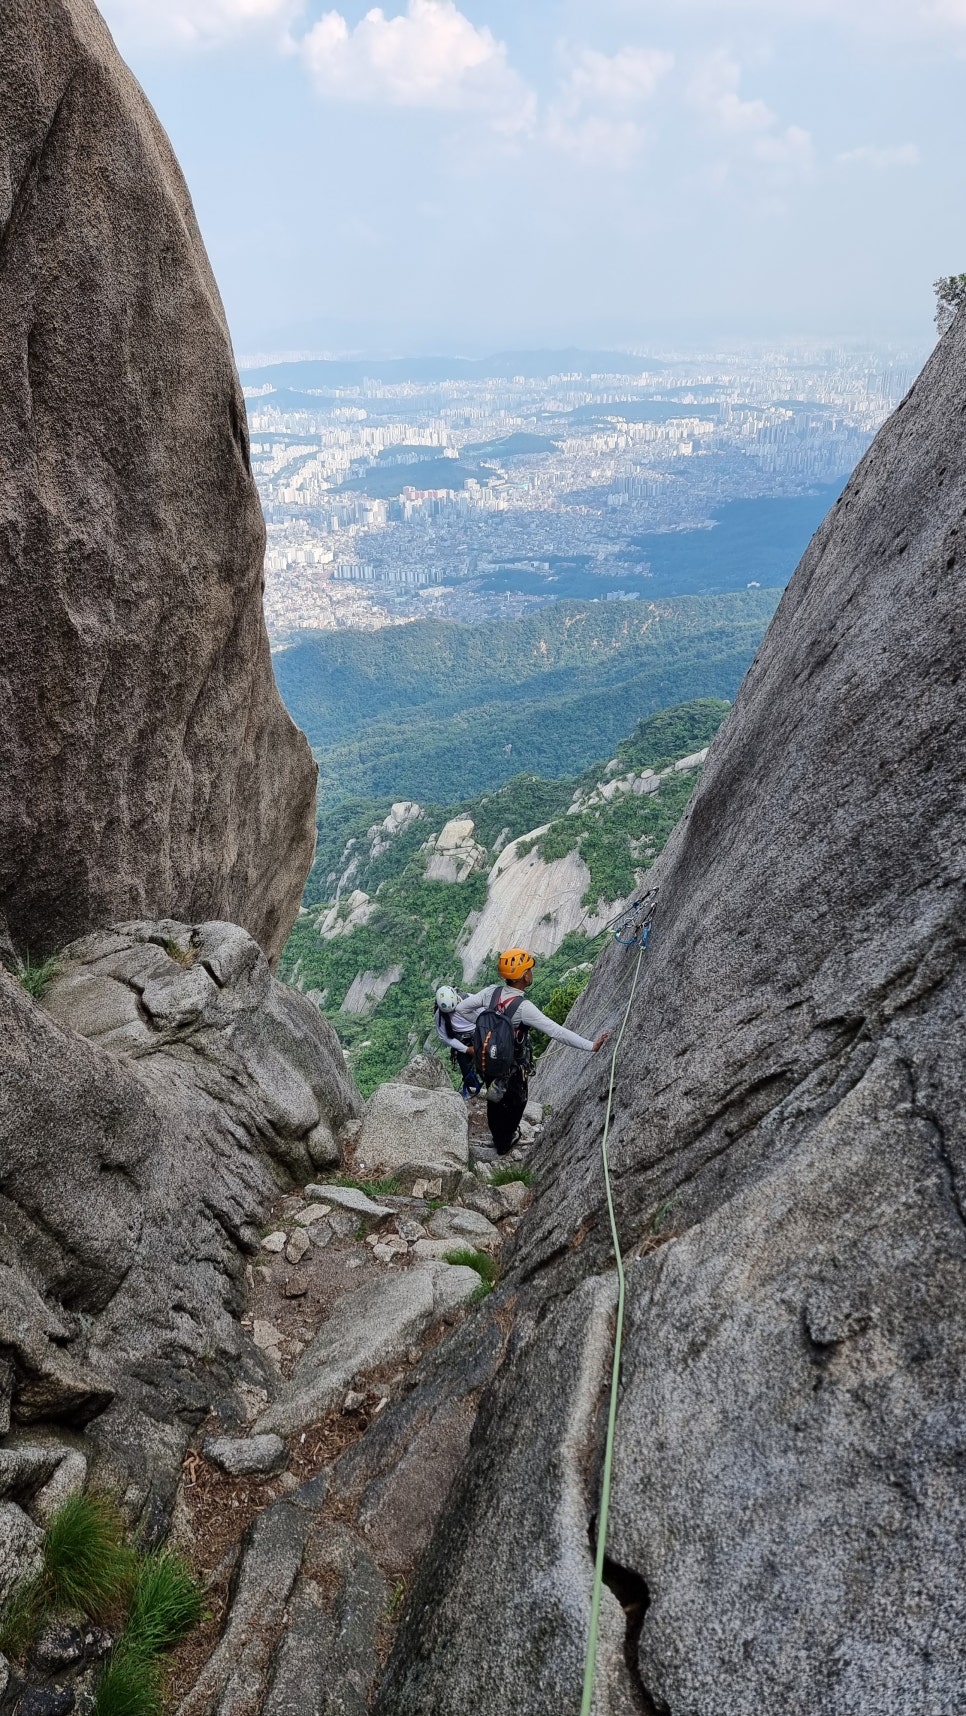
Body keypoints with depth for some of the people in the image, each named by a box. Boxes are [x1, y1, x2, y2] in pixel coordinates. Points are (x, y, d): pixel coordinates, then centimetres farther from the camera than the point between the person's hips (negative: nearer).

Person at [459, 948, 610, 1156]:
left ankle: (497, 1137, 52)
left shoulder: (492, 991, -17)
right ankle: (504, 1145, 42)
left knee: (495, 1099, 28)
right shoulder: (523, 1007, -35)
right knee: (514, 1103, 22)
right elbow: (557, 1032, -37)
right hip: (513, 1066, -5)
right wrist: (591, 1046, -36)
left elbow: (463, 1008, -8)